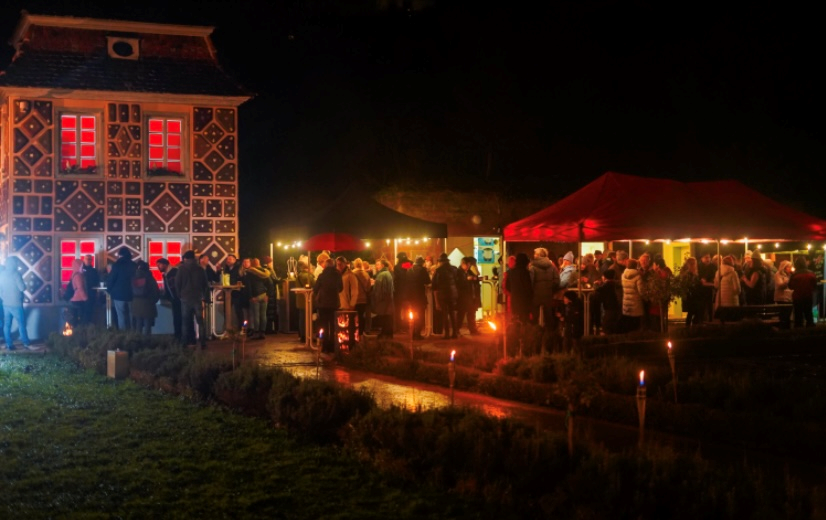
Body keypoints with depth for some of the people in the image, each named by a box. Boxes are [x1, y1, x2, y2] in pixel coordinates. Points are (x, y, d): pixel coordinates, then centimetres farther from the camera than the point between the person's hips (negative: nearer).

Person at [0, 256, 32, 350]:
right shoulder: (16, 274, -15)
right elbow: (22, 288, -20)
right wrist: (24, 285, 1)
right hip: (16, 304, -6)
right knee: (21, 324, 2)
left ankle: (9, 344, 12)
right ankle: (26, 344, 7)